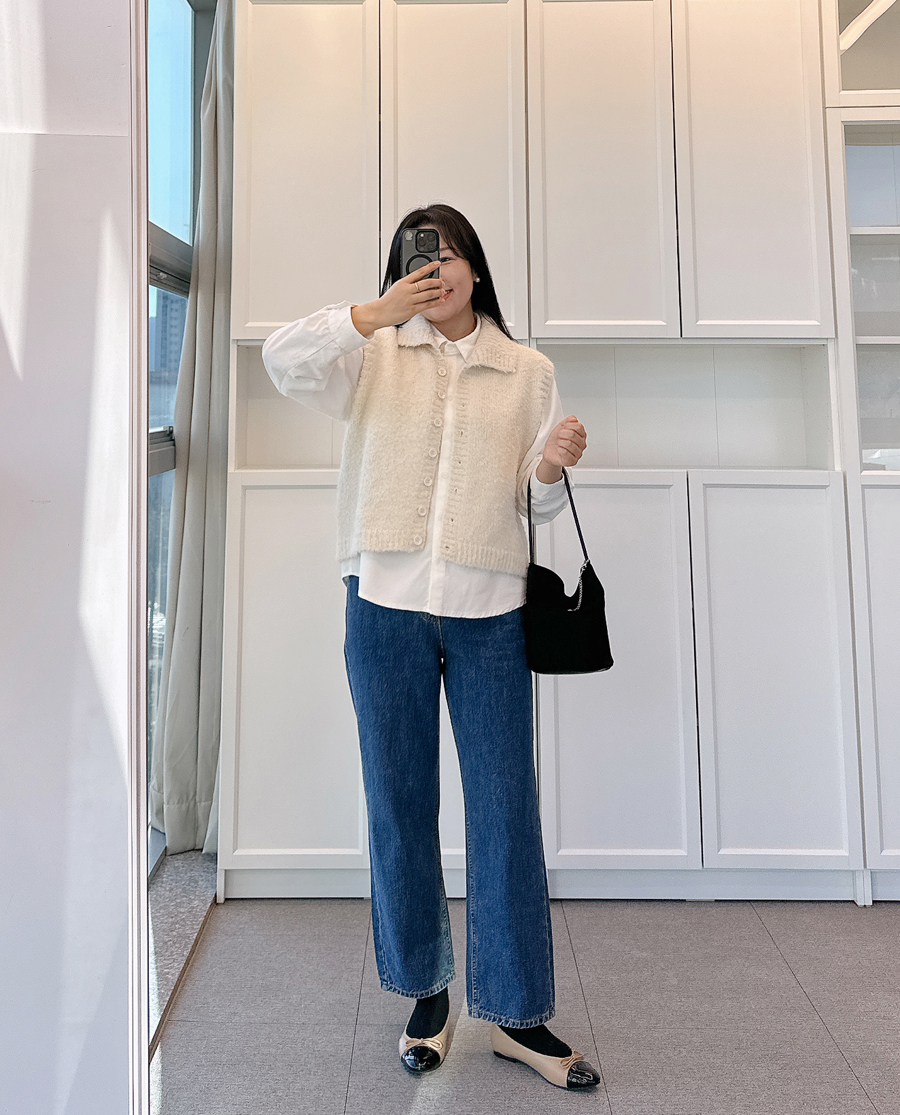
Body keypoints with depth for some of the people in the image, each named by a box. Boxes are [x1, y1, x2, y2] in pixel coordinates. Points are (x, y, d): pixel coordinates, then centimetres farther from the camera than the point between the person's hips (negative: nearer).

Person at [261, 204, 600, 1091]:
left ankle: (517, 1013, 21)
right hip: (386, 605, 0)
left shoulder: (527, 371, 12)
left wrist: (552, 467, -11)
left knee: (506, 806, 3)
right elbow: (282, 360, -7)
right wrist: (376, 312, -17)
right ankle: (425, 994, 30)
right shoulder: (376, 353, 10)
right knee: (399, 804, 9)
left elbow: (537, 505, 11)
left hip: (489, 612, 0)